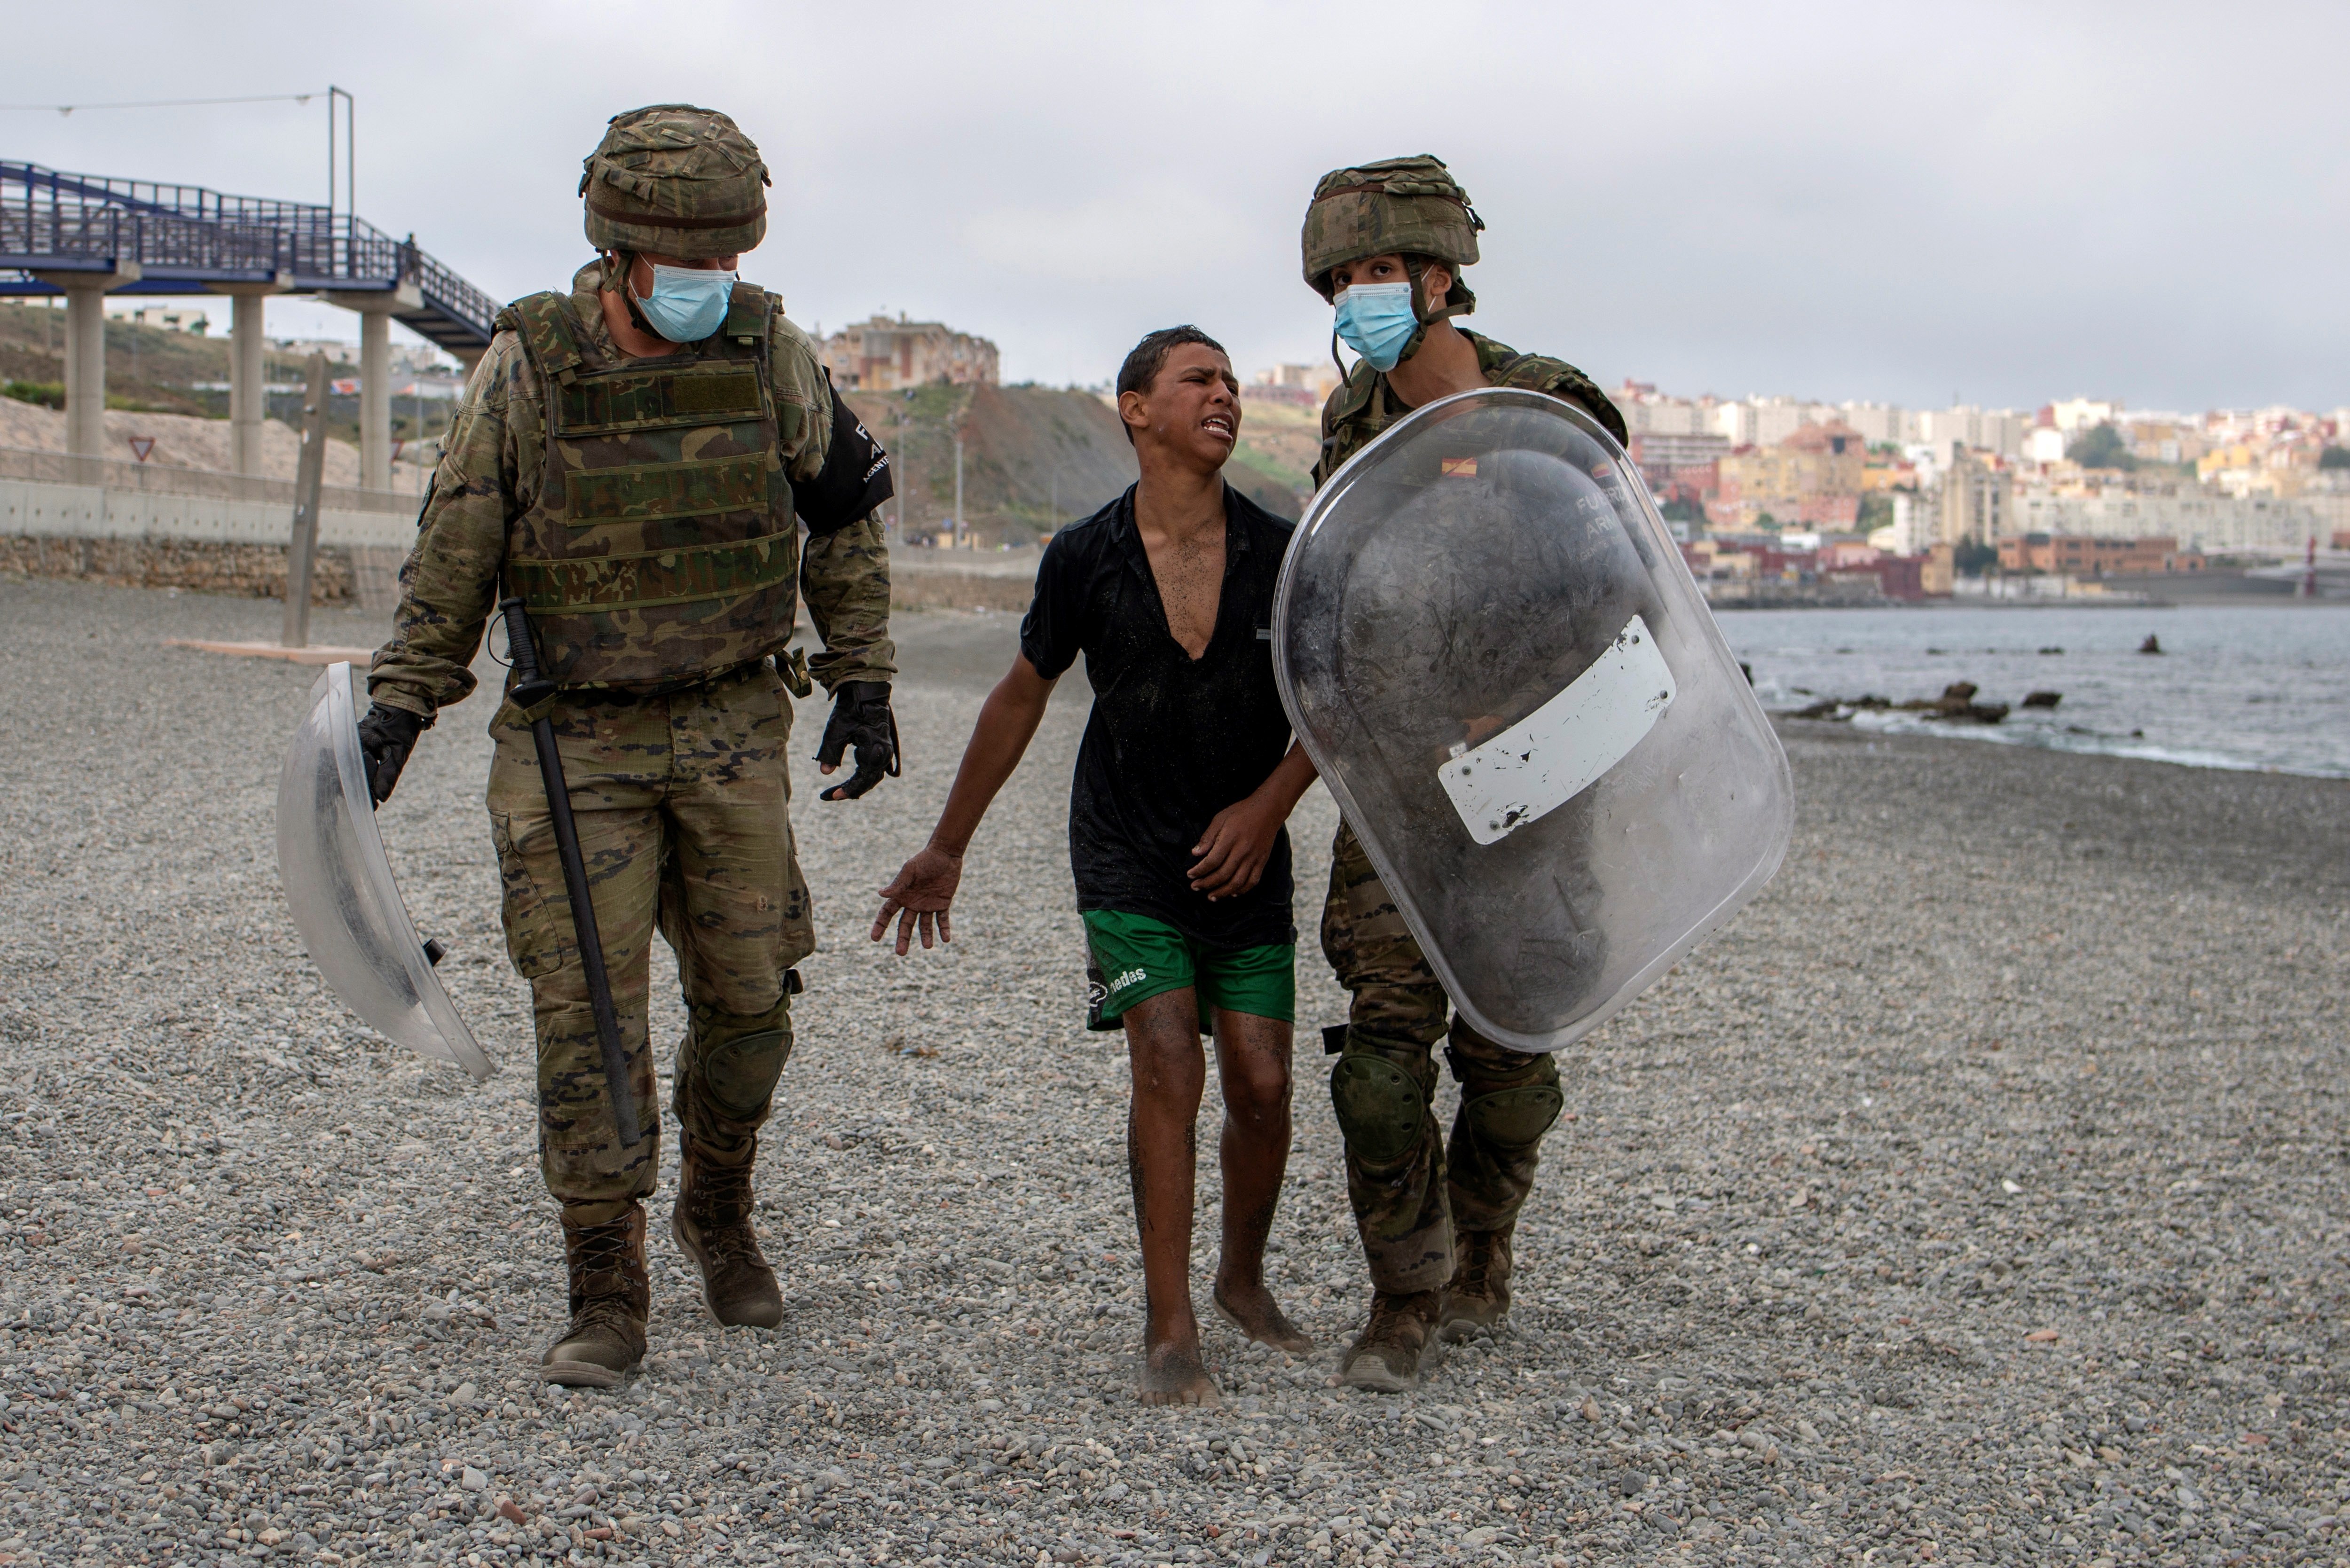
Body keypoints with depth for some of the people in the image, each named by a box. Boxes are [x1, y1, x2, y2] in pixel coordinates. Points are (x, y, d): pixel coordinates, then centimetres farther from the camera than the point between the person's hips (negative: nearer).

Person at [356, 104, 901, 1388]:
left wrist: (863, 681, 6)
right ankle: (605, 1302, 5)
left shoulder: (768, 352, -3)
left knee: (747, 996, 8)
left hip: (732, 729, 2)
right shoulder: (526, 367, -9)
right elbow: (454, 549, 0)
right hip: (577, 740, -2)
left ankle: (718, 1215, 35)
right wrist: (398, 703, -5)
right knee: (586, 1013, -5)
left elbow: (843, 525, 9)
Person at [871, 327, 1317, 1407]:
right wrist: (948, 846, 13)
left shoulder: (1281, 555, -7)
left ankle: (1243, 1279, 27)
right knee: (1167, 1063, -16)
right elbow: (1023, 696, 7)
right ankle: (1169, 1329, -6)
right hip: (1127, 858, -1)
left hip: (1246, 859, 2)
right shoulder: (1085, 560, -8)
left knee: (1261, 1086, -1)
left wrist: (1267, 805, -10)